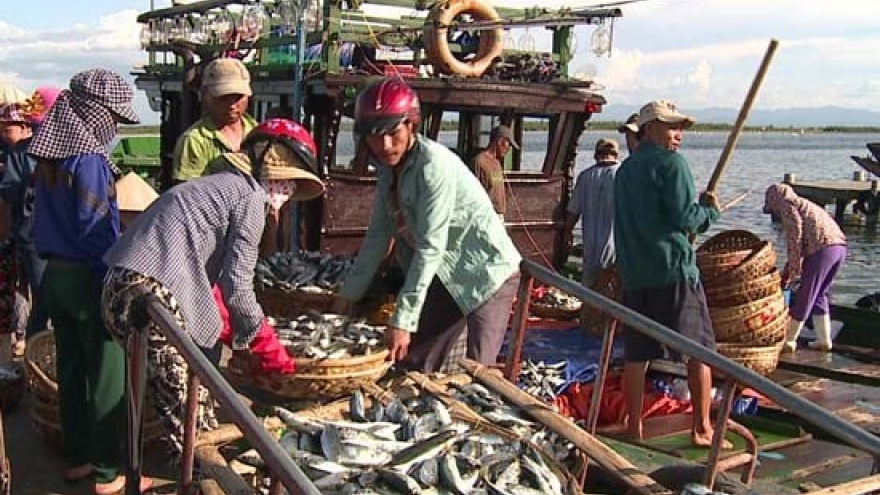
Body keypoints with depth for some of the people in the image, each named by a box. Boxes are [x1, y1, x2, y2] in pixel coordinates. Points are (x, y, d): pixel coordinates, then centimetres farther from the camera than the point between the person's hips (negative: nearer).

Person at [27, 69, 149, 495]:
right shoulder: (88, 160, -19)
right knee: (109, 379, 2)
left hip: (54, 275, 9)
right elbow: (98, 230, -20)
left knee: (70, 371, 17)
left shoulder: (51, 152, 6)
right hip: (88, 279, -9)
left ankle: (77, 459, 30)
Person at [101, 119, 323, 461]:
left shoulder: (217, 184, 26)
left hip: (118, 290, 9)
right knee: (196, 421, 0)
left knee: (174, 404, 18)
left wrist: (240, 339, 30)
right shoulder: (250, 195, 0)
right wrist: (272, 355, 8)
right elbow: (237, 286, -5)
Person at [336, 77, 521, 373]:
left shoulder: (434, 164, -24)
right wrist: (347, 296, 9)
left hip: (487, 272, -8)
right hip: (446, 275, 8)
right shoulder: (388, 167, 0)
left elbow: (430, 247, -27)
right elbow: (378, 236, 8)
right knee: (411, 364, 7)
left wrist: (403, 320, -27)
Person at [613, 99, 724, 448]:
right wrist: (712, 211, 5)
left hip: (634, 272, 7)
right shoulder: (671, 162, -6)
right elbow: (685, 218, -14)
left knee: (636, 353, 8)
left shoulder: (625, 169, 18)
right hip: (673, 268, -7)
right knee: (700, 349, 2)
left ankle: (634, 426, 12)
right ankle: (702, 428, 3)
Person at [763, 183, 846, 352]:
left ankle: (788, 341, 10)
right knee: (820, 295, 20)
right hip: (840, 246, 8)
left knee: (804, 297, 2)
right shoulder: (806, 205, 31)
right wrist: (788, 270, 33)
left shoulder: (786, 205, 4)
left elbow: (795, 235, -7)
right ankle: (824, 340, 22)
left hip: (822, 248, -8)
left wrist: (792, 270, -2)